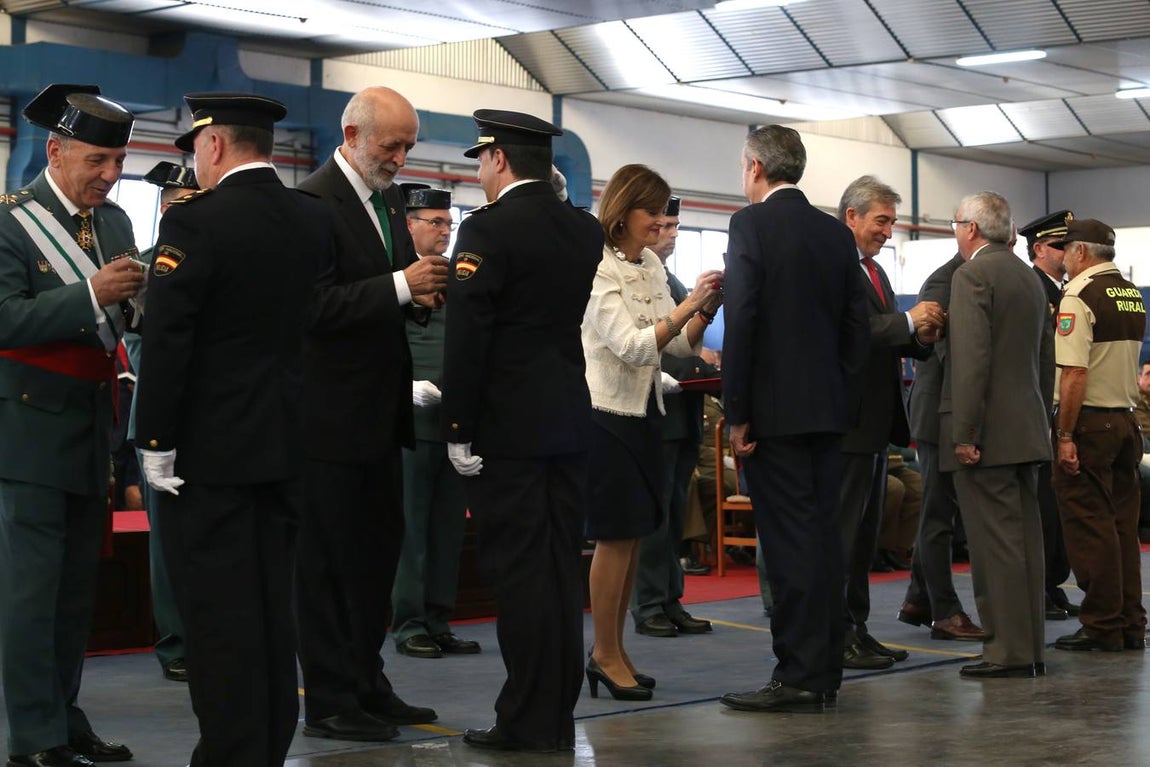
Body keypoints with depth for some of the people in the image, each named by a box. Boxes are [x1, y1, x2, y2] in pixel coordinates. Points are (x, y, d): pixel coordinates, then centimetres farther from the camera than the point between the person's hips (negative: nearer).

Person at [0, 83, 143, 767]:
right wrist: (91, 295, -29)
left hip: (92, 423, 7)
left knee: (79, 580, 11)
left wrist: (143, 292, -11)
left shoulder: (114, 221, 11)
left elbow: (121, 320, 10)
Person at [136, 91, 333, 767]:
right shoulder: (315, 219, 5)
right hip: (286, 443, 7)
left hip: (209, 446, -6)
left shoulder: (196, 221, -14)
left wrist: (157, 441, -11)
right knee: (273, 604, 15)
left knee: (219, 612, 0)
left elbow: (167, 341, -16)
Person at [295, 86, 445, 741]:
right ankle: (330, 703, 7)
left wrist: (423, 287, -3)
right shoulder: (315, 202, -15)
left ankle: (367, 683, 26)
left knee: (378, 548, 15)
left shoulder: (390, 198, 12)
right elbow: (316, 305, -23)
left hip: (380, 410, 9)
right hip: (332, 412, -9)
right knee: (328, 558, -1)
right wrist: (401, 285, -26)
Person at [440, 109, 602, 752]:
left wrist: (457, 428, -10)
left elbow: (466, 335, -16)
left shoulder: (488, 229, -11)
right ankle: (559, 716, 16)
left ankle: (528, 722, 0)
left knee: (520, 571, -3)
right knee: (561, 568, 10)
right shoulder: (585, 229, 8)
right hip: (569, 420, 7)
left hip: (506, 427, -7)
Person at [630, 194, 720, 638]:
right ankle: (648, 607, 2)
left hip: (684, 415, 9)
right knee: (653, 513, -4)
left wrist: (706, 371, 4)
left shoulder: (673, 283, 20)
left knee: (673, 513, 11)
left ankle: (671, 602, 16)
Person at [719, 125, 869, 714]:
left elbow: (742, 322, -14)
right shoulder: (836, 233, 13)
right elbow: (858, 326, 12)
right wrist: (842, 395, 16)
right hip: (828, 409, 7)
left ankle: (798, 677, -6)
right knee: (823, 536, 10)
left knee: (788, 540, -7)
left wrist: (737, 415, -11)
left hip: (774, 410, -7)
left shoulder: (752, 225, -8)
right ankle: (825, 671, 15)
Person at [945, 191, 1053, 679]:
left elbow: (972, 359, -18)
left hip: (987, 434, -9)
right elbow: (1046, 359, 20)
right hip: (1027, 431, 9)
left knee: (994, 543, -7)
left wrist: (964, 433, -18)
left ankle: (1008, 652, -6)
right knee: (1024, 539, 10)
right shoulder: (1029, 278, 17)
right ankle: (1030, 648, 15)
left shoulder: (972, 276, -10)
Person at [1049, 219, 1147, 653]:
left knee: (1089, 527, -2)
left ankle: (1102, 627, 0)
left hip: (1089, 423, -8)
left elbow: (1074, 374, -20)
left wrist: (1065, 436, -18)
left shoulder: (1079, 297, -14)